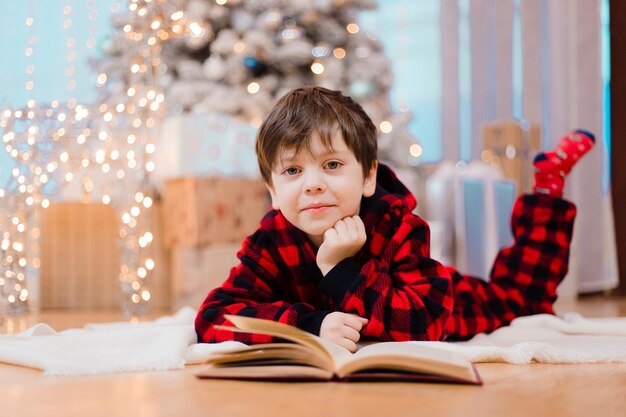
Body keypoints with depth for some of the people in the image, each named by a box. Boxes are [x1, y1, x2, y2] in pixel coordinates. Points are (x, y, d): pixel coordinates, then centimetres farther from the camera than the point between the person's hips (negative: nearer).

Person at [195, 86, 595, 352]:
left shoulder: (400, 228, -41)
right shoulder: (269, 243, -33)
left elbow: (422, 326, -50)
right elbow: (213, 317, -43)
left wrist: (340, 268, -55)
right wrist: (310, 323, -54)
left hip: (442, 306, -2)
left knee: (516, 293, 25)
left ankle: (547, 185, 38)